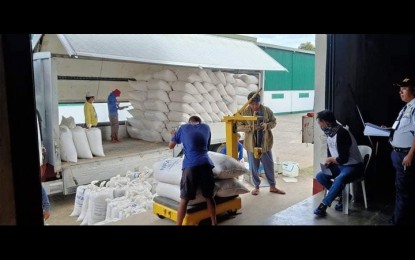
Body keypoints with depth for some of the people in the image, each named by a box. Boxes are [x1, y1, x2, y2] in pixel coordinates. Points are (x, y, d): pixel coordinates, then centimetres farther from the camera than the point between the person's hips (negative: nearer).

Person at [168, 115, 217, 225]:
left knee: (184, 199, 6)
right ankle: (214, 223, 24)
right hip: (205, 164, 2)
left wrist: (174, 135, 42)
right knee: (209, 197, 15)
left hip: (190, 166, -2)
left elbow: (171, 146, 22)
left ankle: (178, 224, 12)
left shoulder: (183, 127, 14)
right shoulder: (206, 127, 19)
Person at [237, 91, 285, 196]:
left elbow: (274, 122, 5)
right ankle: (256, 187, 28)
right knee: (254, 167, 10)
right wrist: (250, 127, -24)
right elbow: (238, 126, -9)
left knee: (269, 166, 11)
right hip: (251, 144, -1)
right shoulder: (244, 112, -9)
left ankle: (272, 186, 28)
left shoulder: (267, 110, -4)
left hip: (265, 143, 1)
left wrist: (266, 125, -16)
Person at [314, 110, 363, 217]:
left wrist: (331, 159, -8)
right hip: (339, 165, 9)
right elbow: (330, 153, 16)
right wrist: (328, 162, -4)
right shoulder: (330, 133, 3)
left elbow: (343, 159, -27)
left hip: (354, 166, -9)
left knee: (339, 179, -36)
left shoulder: (341, 133, -24)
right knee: (320, 176, -8)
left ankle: (323, 205, -30)